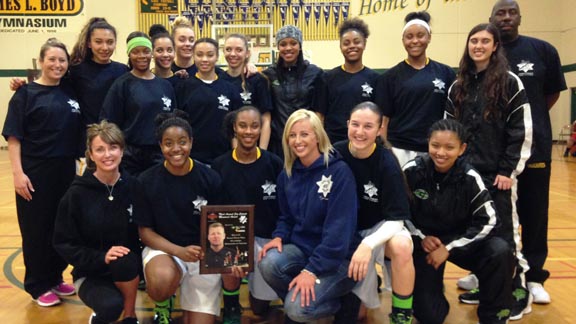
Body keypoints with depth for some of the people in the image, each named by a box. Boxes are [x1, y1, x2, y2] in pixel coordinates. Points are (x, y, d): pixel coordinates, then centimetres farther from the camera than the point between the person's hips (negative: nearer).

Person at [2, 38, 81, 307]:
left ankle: (55, 278, 29)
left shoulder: (71, 92, 9)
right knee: (36, 230, 5)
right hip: (35, 173, -4)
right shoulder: (26, 93, -4)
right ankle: (38, 286, 19)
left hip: (66, 171, 5)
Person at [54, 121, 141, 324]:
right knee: (111, 306, -32)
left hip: (127, 270, 2)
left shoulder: (133, 187, -7)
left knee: (126, 263, -33)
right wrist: (101, 258, -23)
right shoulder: (77, 194, -11)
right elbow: (63, 244, -9)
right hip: (91, 273, -2)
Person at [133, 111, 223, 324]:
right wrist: (179, 251, -20)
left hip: (202, 254, 1)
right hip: (163, 248, -1)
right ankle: (162, 305, 3)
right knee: (161, 281, -35)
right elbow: (145, 231, -4)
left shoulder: (210, 179, -8)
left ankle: (188, 296, 32)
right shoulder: (146, 181, -8)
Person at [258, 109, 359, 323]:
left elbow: (339, 229, -21)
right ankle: (294, 305, 5)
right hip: (301, 247, 6)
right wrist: (279, 237, -10)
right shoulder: (287, 175, 4)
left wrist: (312, 270, -24)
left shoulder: (339, 171, -16)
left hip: (336, 257, -5)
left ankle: (342, 303, 9)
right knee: (269, 263, -26)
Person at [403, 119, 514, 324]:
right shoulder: (412, 171, -16)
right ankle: (432, 289, 30)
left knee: (500, 252, -29)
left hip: (460, 240, 1)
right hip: (423, 242, -1)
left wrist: (449, 248, -18)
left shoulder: (469, 178, -14)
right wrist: (420, 237, -15)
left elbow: (487, 221, -13)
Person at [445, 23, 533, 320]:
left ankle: (518, 293, 14)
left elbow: (522, 131, -8)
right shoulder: (457, 87, 11)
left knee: (504, 231, 0)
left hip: (498, 172, -5)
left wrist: (509, 170, -12)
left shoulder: (510, 82, -4)